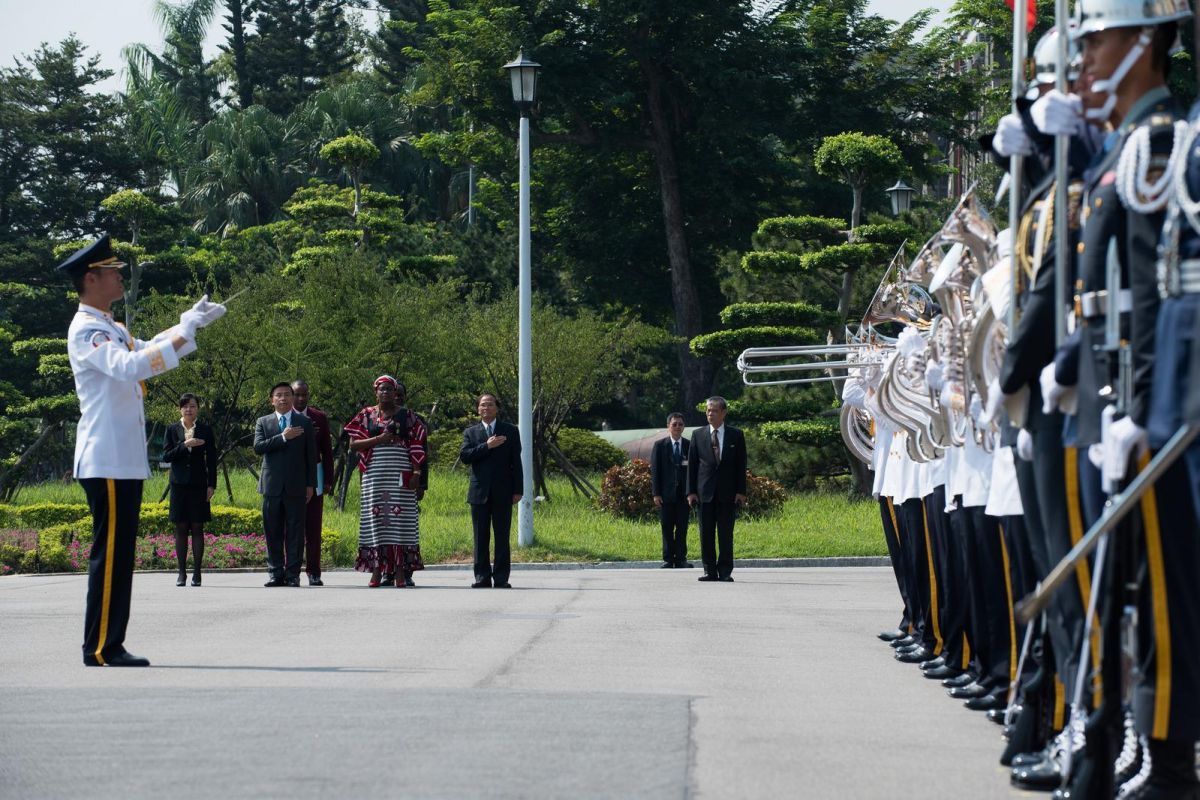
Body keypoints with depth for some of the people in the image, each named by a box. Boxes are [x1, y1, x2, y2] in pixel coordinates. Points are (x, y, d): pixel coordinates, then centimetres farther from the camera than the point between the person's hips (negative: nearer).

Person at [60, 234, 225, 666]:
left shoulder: (111, 328, 18)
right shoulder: (85, 330, -13)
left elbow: (147, 351, 34)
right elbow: (128, 366, -29)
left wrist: (191, 323, 22)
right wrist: (184, 332, -26)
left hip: (125, 459, 10)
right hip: (106, 460, -10)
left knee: (119, 553, 10)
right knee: (110, 553, -9)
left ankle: (108, 645, 12)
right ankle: (101, 647, -7)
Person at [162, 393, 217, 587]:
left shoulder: (205, 430, 4)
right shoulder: (172, 429, 5)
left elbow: (211, 459, 5)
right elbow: (166, 456, -1)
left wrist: (212, 485, 0)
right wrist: (184, 445, -15)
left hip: (198, 484, -1)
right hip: (179, 484, 1)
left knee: (197, 528, -1)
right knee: (181, 528, 2)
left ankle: (196, 573, 2)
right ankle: (182, 573, 5)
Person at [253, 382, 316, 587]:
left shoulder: (304, 422, 9)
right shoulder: (263, 422, 9)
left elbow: (311, 455, 8)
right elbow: (258, 447, -7)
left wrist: (310, 484, 2)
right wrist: (283, 437, -15)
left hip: (296, 486, -1)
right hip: (272, 486, 1)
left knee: (295, 532, -2)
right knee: (273, 532, 2)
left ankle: (293, 574, 0)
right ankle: (276, 573, 7)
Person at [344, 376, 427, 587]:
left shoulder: (407, 416, 8)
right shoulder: (366, 415, 10)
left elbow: (417, 447, 4)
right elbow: (353, 444, 4)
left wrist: (416, 474, -7)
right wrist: (379, 439, -9)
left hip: (400, 474, -1)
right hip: (375, 474, 1)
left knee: (400, 519, -5)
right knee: (375, 519, -1)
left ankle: (401, 571, -5)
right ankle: (376, 570, 0)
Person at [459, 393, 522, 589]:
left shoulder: (510, 431, 9)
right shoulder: (470, 433, 11)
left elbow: (516, 462, 6)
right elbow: (464, 456, -5)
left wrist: (517, 490, -1)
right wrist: (487, 446, -15)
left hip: (502, 492, -1)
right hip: (479, 492, 1)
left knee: (502, 537, -1)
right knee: (481, 538, 1)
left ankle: (501, 578, 1)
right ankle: (482, 576, 5)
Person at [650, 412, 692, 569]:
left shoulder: (690, 446, 6)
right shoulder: (660, 445, 2)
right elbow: (655, 470, 0)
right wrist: (656, 493, -6)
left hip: (683, 493, 1)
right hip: (666, 493, -1)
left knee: (682, 527, 2)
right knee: (667, 528, 2)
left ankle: (681, 558, 7)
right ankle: (668, 559, 7)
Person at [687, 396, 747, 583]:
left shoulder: (735, 435, 4)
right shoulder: (698, 434, 7)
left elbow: (741, 464, 3)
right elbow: (692, 464, 6)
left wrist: (741, 491, -4)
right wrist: (691, 491, -1)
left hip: (727, 492, -1)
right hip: (705, 491, 1)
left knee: (726, 533, 0)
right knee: (706, 533, 2)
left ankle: (725, 572, 5)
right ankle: (710, 570, 8)